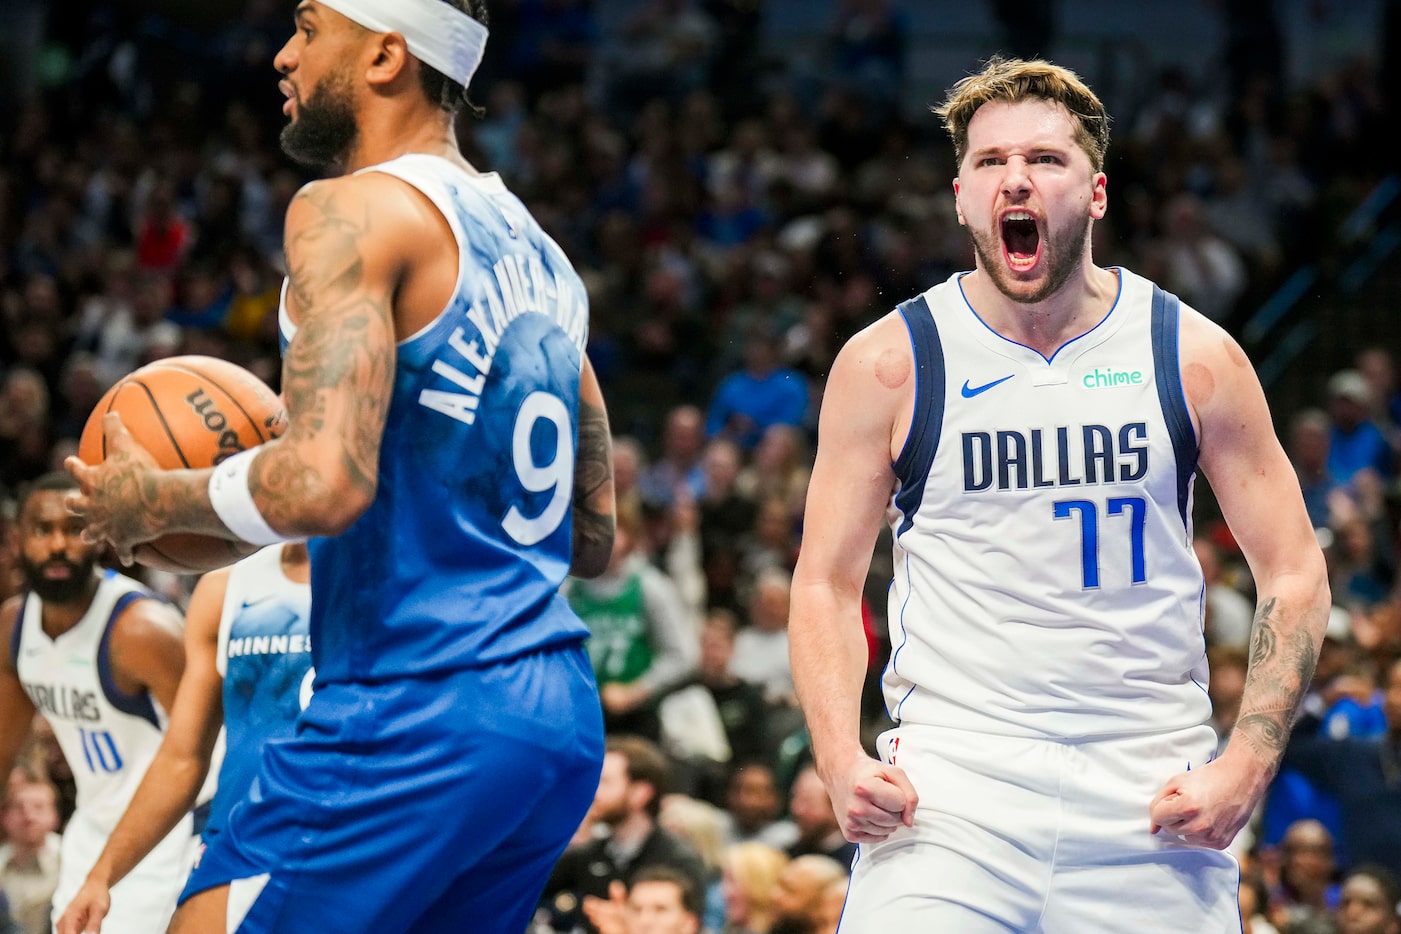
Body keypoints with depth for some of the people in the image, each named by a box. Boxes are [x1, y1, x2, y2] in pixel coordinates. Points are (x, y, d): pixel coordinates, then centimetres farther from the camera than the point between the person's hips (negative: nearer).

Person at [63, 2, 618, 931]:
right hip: (565, 723, 9)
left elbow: (325, 485, -21)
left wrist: (154, 500, -4)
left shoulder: (357, 210, -8)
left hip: (412, 717, -9)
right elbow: (594, 536, 22)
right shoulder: (535, 251, 18)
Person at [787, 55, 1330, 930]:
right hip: (949, 783, -1)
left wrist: (1246, 768, -5)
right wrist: (842, 762, -9)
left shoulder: (1194, 357, 3)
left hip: (1152, 794, 1)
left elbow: (1294, 573, 7)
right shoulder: (888, 362, 1)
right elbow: (827, 585, 7)